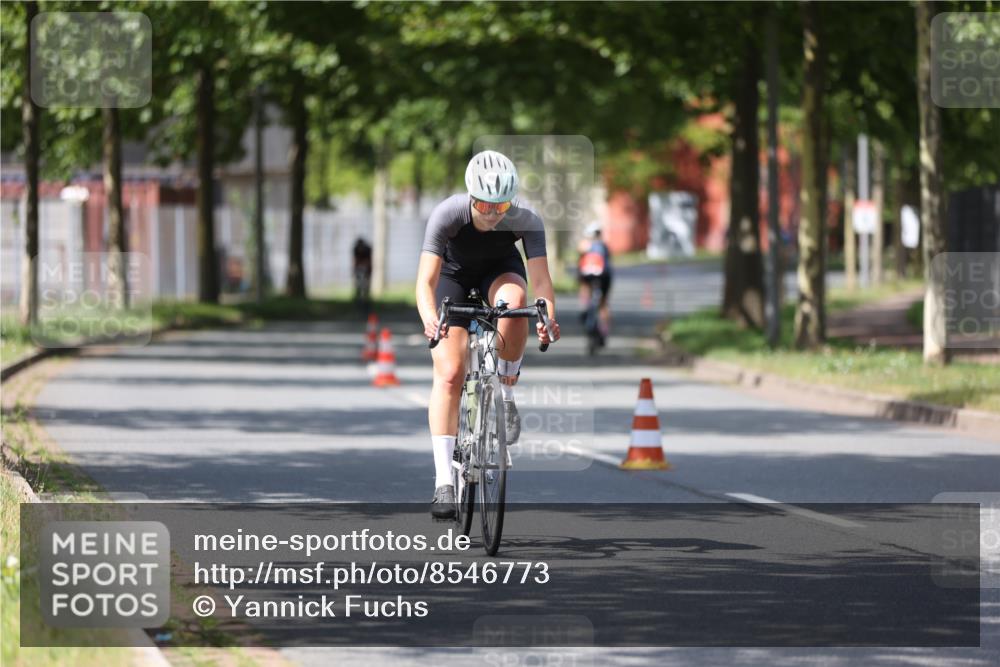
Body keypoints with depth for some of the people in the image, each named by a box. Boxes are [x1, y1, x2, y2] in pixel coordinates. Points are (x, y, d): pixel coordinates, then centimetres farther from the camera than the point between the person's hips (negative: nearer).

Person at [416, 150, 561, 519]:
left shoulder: (526, 221, -30)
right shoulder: (446, 215, -34)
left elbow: (540, 280, -35)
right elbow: (426, 281, -39)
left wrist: (548, 317, -56)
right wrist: (430, 319, -59)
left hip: (501, 271, 1)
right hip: (454, 276, -1)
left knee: (514, 299, -37)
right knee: (449, 374, -17)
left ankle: (506, 394, -16)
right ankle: (443, 481, -15)